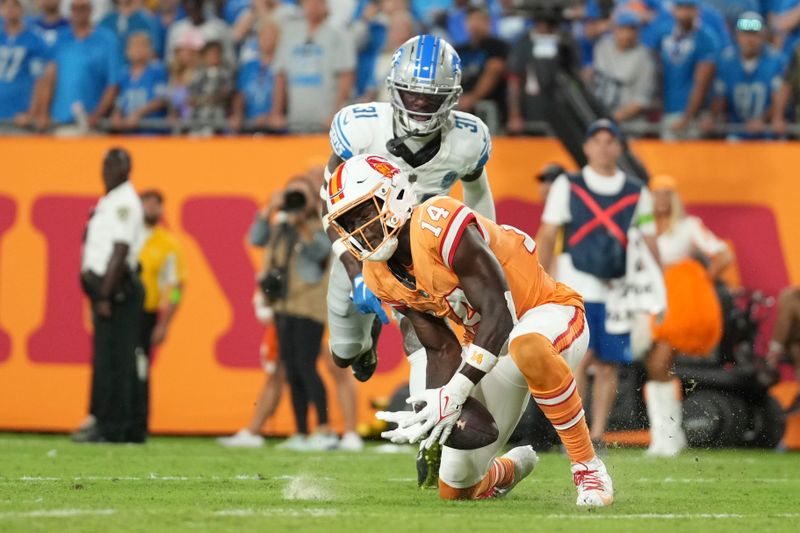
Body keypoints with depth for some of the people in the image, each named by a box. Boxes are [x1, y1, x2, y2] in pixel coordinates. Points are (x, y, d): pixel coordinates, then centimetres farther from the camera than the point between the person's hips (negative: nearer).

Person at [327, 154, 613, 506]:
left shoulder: (438, 226, -29)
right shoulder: (381, 278, -5)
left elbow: (498, 314, -32)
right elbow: (442, 350, -2)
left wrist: (456, 392, -38)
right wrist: (435, 407, -21)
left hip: (550, 316, -7)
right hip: (494, 345, 8)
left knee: (526, 347, -47)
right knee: (455, 491, 6)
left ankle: (588, 468, -29)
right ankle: (510, 470, 43)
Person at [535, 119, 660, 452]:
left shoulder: (637, 193, 10)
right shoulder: (567, 187, 6)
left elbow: (649, 244, 12)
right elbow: (547, 236, 5)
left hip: (618, 293, 2)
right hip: (576, 287, -2)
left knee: (608, 365, 2)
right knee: (581, 357, -14)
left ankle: (597, 437, 10)